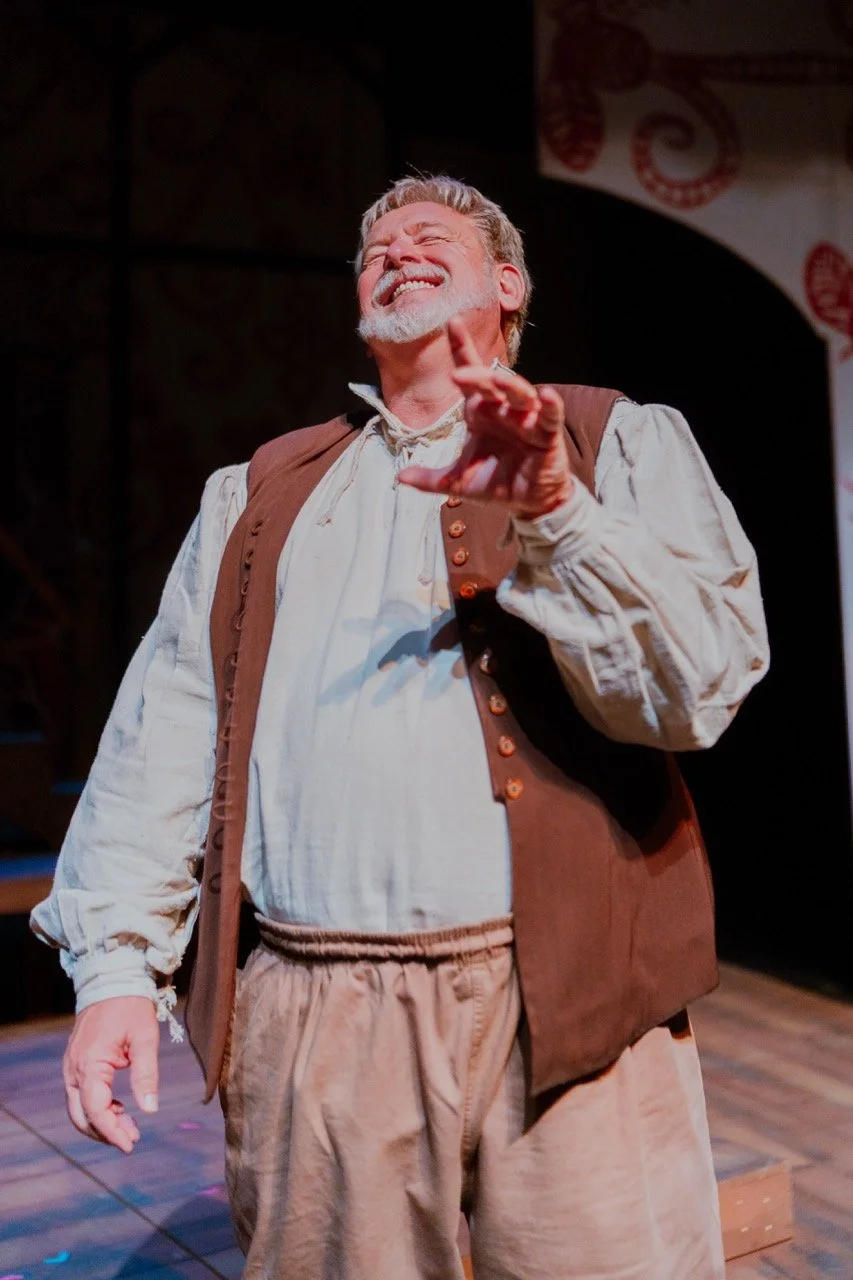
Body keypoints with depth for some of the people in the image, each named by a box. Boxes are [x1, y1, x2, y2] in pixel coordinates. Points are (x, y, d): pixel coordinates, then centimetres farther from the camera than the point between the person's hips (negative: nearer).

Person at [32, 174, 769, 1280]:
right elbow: (167, 726, 8)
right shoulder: (260, 493, 16)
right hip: (316, 1022, 3)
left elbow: (703, 688, -6)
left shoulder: (625, 443, 7)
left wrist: (555, 514, -19)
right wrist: (117, 959, -2)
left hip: (566, 1001, -2)